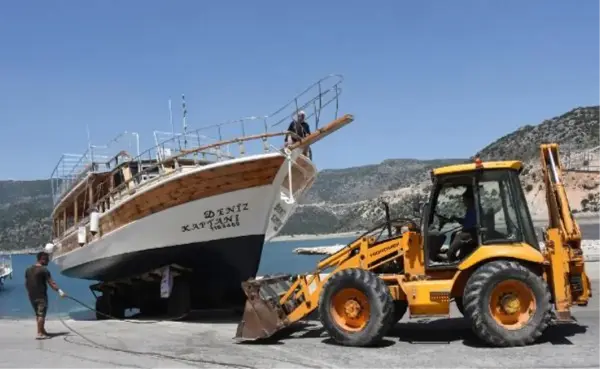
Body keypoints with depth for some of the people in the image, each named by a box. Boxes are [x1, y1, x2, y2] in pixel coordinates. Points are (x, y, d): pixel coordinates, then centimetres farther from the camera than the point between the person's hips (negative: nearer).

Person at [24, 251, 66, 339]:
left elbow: (26, 283, 14)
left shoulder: (28, 269, 10)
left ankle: (42, 331, 26)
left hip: (32, 295, 8)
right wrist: (59, 290, -20)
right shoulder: (44, 270, -13)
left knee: (38, 314, 17)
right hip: (41, 295, -7)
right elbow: (51, 282, -19)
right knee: (41, 314, -2)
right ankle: (40, 333, -4)